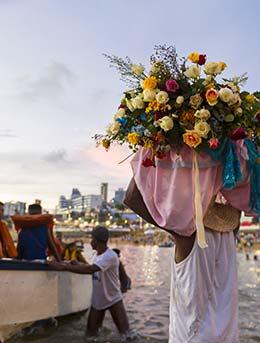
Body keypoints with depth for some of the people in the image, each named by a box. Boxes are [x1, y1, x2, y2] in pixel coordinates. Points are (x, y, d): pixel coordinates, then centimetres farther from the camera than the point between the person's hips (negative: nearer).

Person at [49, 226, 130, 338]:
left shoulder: (110, 256, -29)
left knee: (125, 332, 3)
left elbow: (89, 269, -40)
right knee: (90, 332, 9)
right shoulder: (96, 254, 0)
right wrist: (74, 265, -9)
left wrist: (64, 266, -39)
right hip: (97, 300, 7)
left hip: (113, 299, -7)